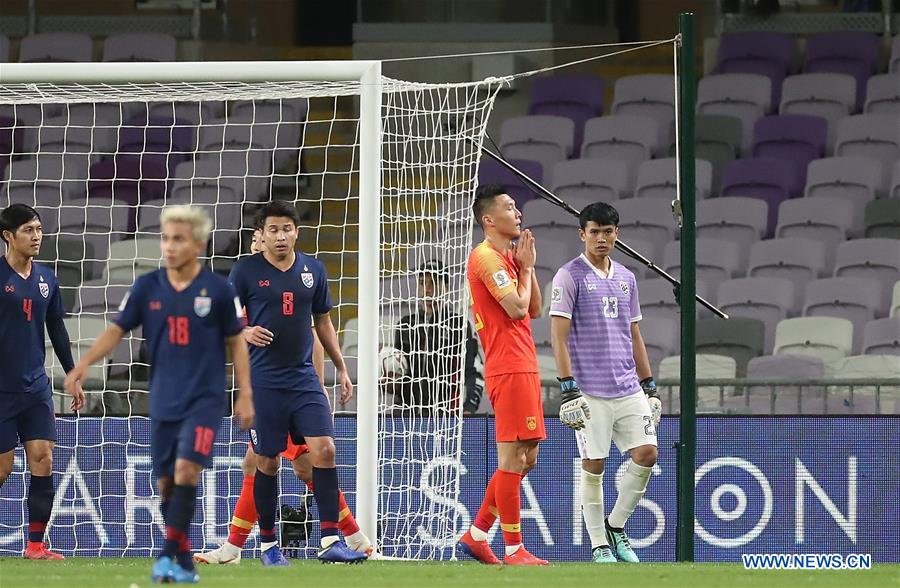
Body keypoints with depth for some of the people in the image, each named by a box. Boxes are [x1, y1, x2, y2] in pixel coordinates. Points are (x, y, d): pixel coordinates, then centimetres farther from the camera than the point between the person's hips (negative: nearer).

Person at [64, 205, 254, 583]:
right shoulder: (147, 287, 0)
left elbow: (236, 342, 3)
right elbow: (117, 330, 0)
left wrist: (245, 395, 1)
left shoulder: (218, 290, -5)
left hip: (205, 398, -3)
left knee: (186, 470, -20)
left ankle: (169, 555, -20)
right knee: (166, 482, 7)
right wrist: (86, 362, -16)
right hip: (164, 401, 3)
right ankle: (184, 564, 18)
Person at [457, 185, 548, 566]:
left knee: (526, 458, 12)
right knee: (513, 458, -8)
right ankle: (513, 549, -5)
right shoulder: (486, 257, -11)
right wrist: (526, 267, -4)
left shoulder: (509, 257, 19)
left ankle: (476, 535, 17)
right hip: (509, 367, -10)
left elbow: (534, 309, 18)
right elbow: (516, 307, -17)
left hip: (523, 366, 10)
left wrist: (527, 266, 9)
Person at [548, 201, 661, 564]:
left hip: (629, 389, 5)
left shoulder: (626, 278, 16)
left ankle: (616, 527, 12)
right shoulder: (569, 276, -3)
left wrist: (649, 386, 18)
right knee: (593, 466, -2)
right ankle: (599, 546, 6)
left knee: (646, 454, -5)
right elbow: (558, 335, -8)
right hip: (590, 392, -5)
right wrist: (568, 387, -15)